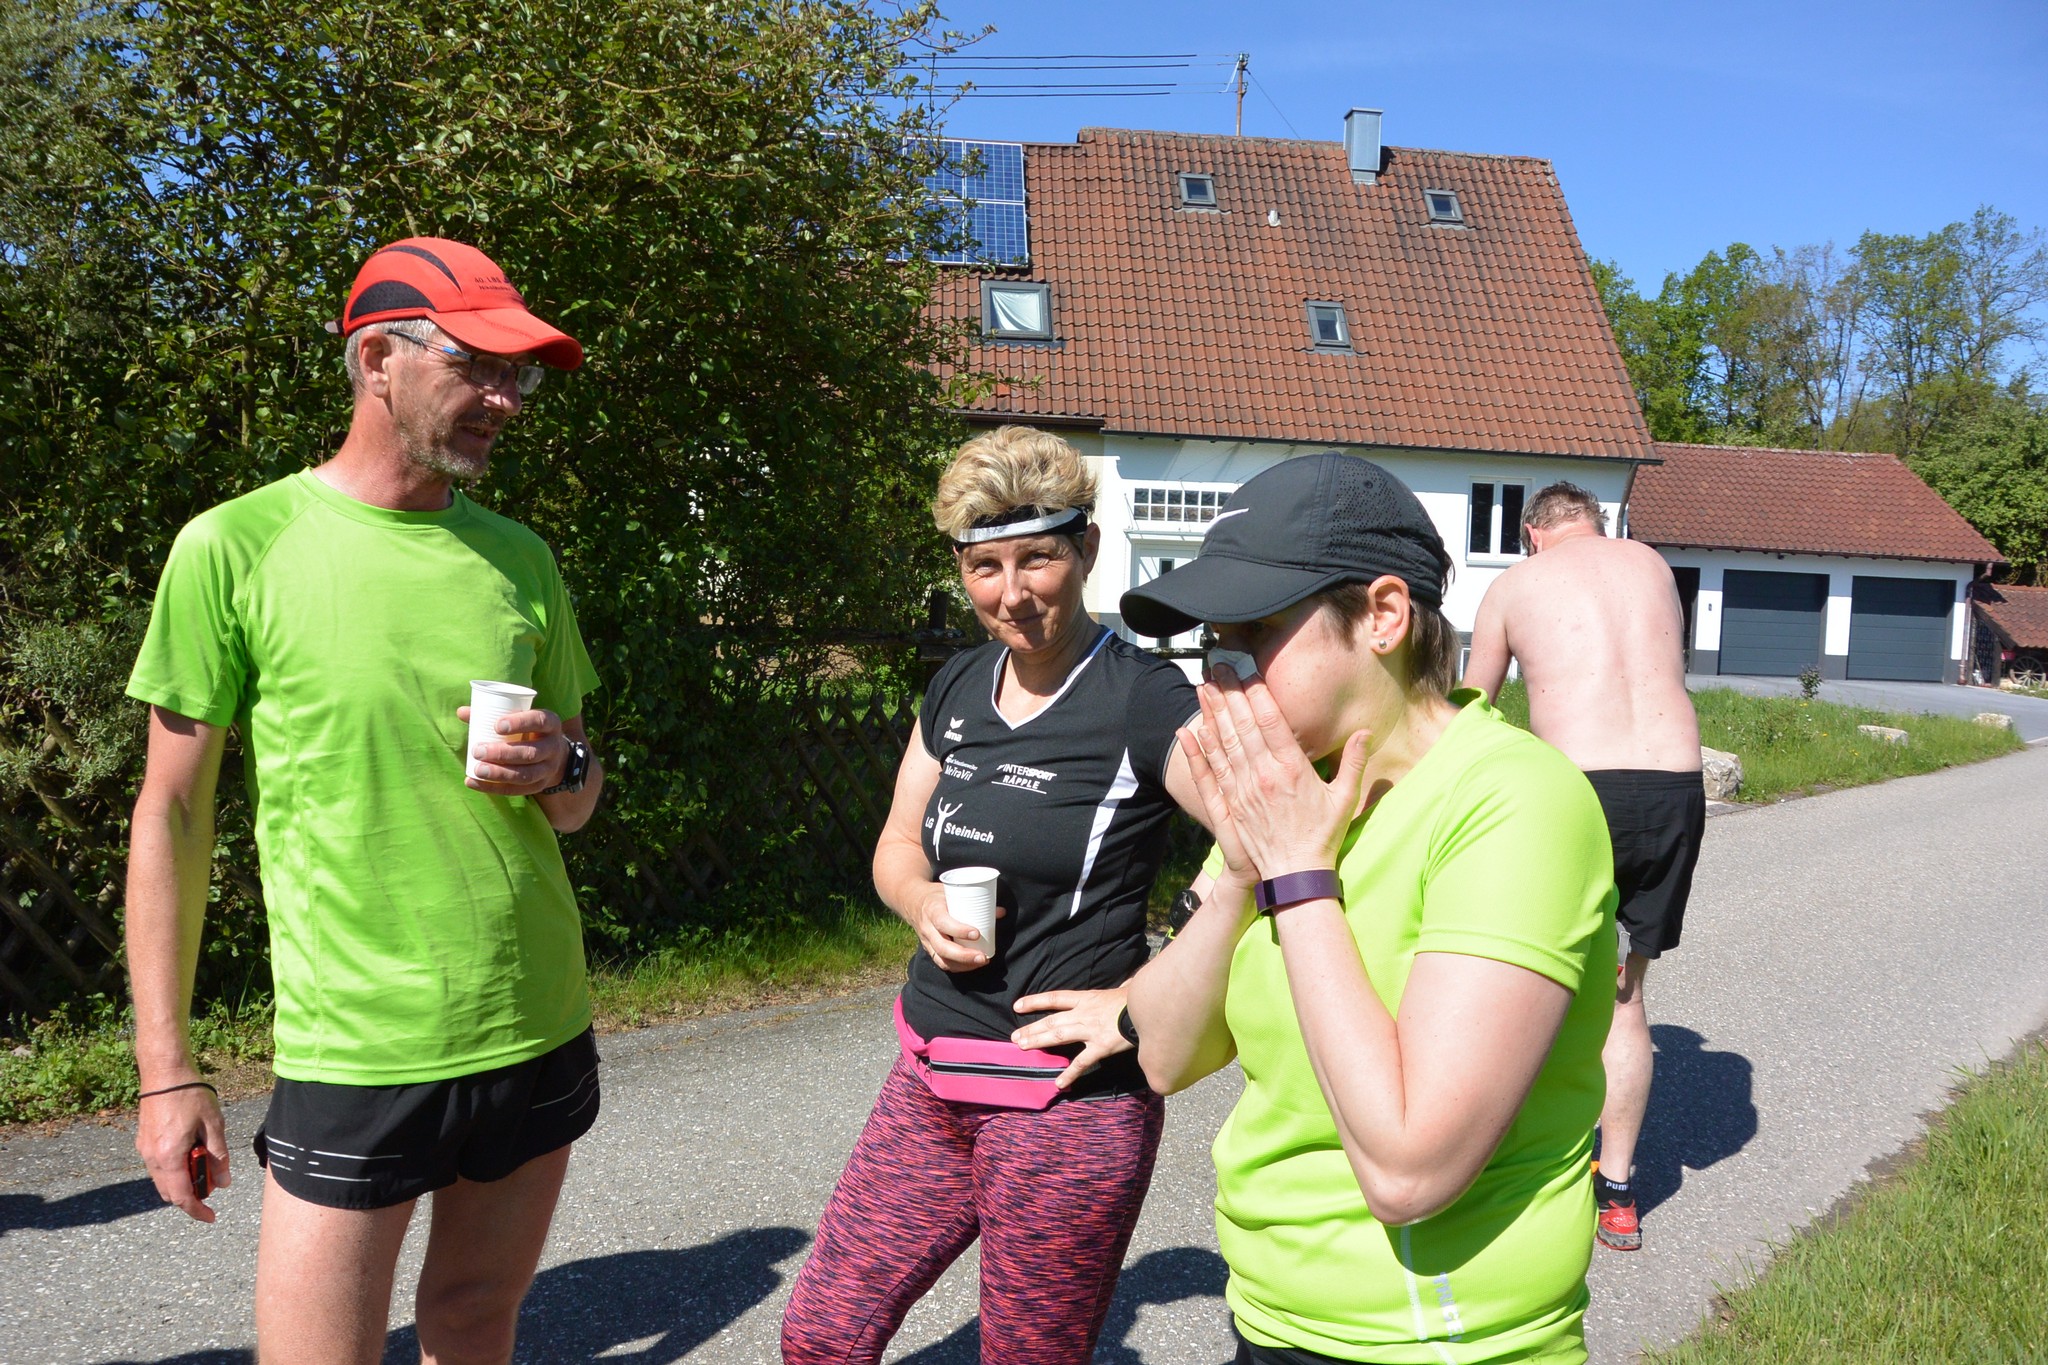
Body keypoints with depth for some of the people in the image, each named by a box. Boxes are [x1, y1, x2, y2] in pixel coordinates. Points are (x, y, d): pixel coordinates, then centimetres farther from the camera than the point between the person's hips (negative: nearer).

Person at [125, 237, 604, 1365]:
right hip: (355, 1051, -4)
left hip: (542, 1029, 4)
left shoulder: (519, 559, 8)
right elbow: (172, 815, -2)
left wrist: (561, 770, -9)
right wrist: (165, 1070, -3)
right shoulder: (236, 548, -6)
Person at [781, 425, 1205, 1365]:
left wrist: (1146, 1005, -20)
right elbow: (897, 845, 16)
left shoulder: (1144, 700, -15)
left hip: (1066, 1102, -6)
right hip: (930, 1077, 7)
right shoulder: (958, 687, 7)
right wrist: (926, 907, -6)